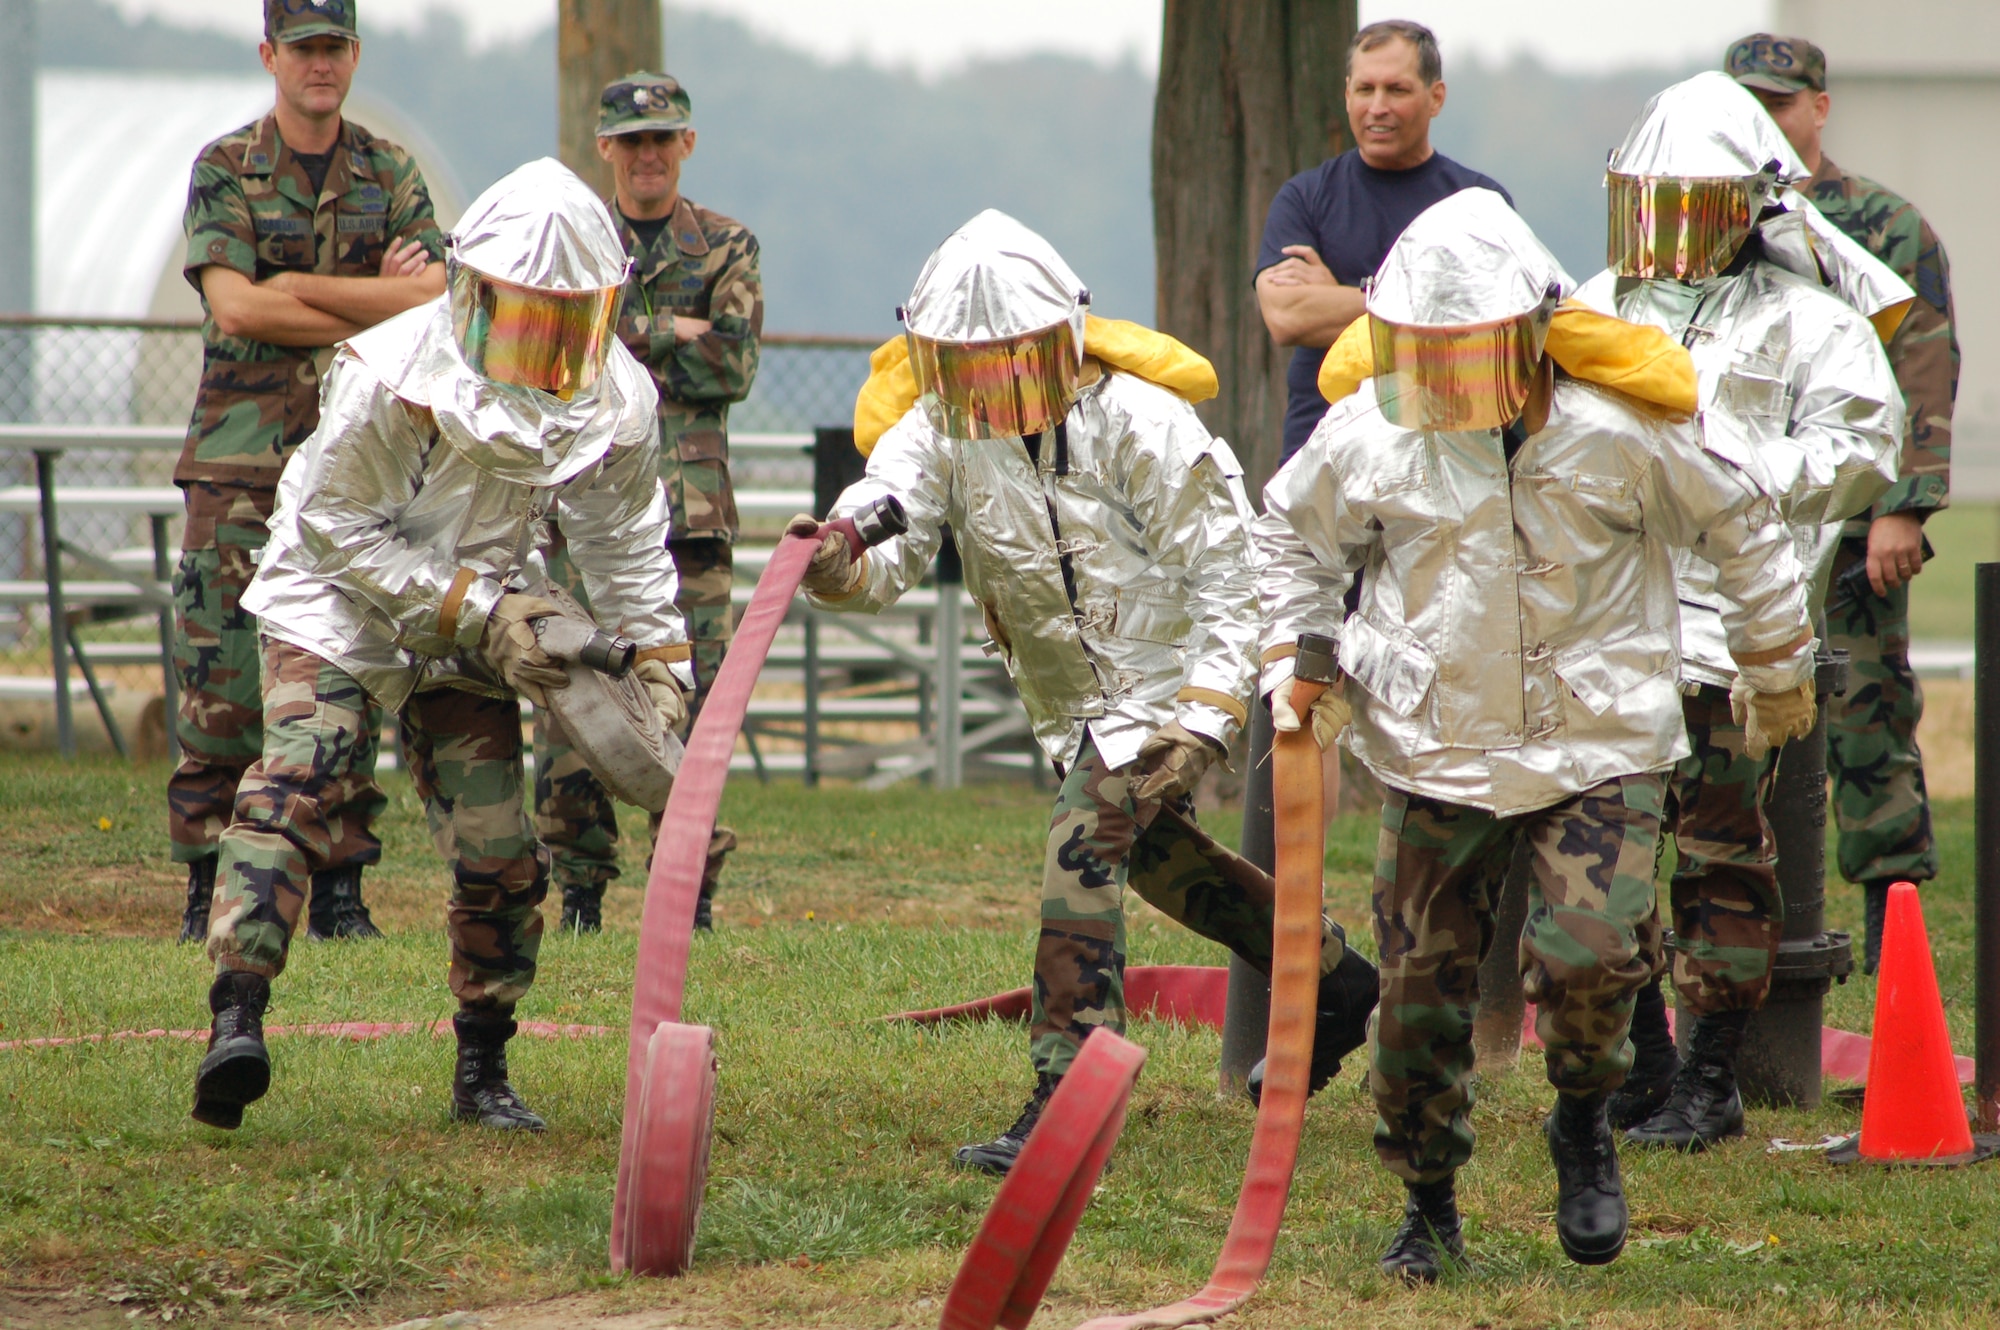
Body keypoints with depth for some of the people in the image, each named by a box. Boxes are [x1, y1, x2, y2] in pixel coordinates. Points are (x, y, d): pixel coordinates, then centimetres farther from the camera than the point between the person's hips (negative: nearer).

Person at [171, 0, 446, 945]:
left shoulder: (391, 177, 10)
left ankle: (340, 891, 7)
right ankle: (207, 892, 0)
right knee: (222, 681, -5)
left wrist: (304, 288, -12)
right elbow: (233, 305, -11)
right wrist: (375, 310, -10)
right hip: (241, 460, -2)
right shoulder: (224, 171, 3)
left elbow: (441, 299, -3)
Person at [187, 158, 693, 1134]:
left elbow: (626, 543, 7)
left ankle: (482, 1072, 16)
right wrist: (476, 612, -25)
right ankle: (236, 1017, -36)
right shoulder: (389, 377, -27)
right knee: (295, 781, -27)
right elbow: (338, 525, -20)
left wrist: (657, 658, -2)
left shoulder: (616, 402, -11)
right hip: (339, 601, -4)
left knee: (498, 853, 0)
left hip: (476, 615, 4)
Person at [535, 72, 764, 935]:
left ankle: (691, 887, 4)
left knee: (693, 691, -3)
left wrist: (616, 349, -7)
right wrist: (667, 333, -11)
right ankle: (579, 888, 3)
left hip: (688, 503, 0)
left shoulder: (726, 249, 10)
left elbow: (734, 367, -4)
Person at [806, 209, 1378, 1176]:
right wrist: (839, 568, -51)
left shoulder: (1141, 426, -22)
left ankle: (1065, 1101, -29)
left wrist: (1200, 725, -28)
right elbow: (888, 541, -25)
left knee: (1083, 845, -24)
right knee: (1150, 852, 25)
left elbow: (1225, 581, -19)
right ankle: (1332, 979, 47)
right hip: (1069, 701, 8)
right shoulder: (938, 433, -9)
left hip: (1167, 678, -8)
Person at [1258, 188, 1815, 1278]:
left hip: (1598, 746, -2)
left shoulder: (1618, 432, -12)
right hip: (1435, 748, 2)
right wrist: (1292, 659, 5)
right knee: (1421, 984, 2)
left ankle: (1583, 1125, 13)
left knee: (1589, 953, -18)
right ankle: (1428, 1204, 20)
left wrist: (1777, 665, 15)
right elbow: (1289, 534, 15)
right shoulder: (1367, 434, -6)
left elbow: (1739, 527, 5)